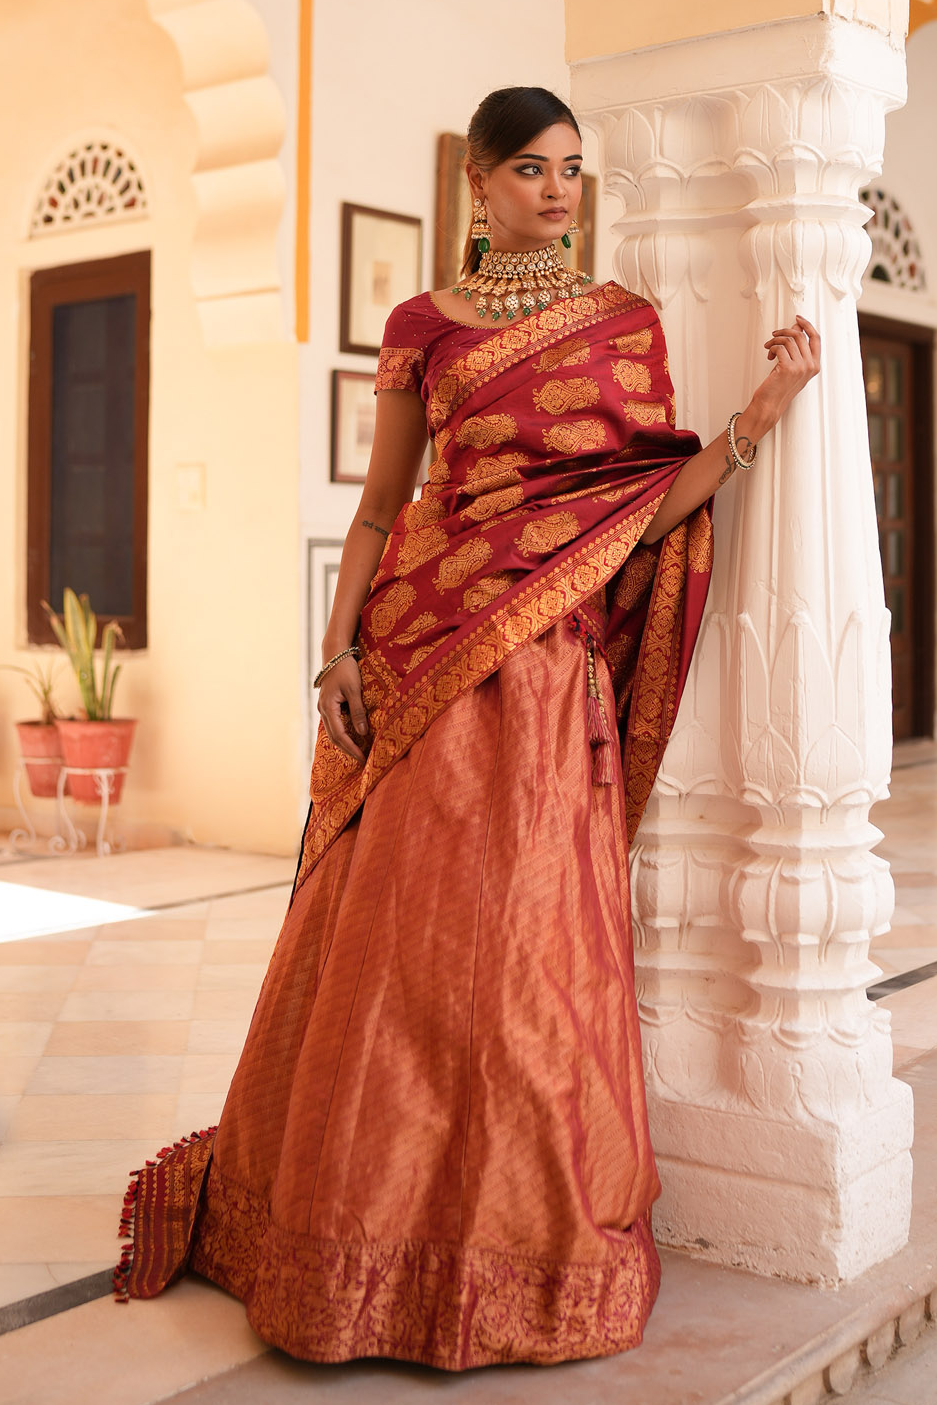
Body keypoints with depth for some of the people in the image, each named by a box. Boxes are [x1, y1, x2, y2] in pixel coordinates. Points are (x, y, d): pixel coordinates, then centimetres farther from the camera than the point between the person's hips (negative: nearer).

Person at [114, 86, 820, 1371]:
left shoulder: (626, 323, 12)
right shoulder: (423, 327, 9)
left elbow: (656, 498, 4)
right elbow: (379, 507, 9)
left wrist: (761, 414, -8)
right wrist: (340, 653, -2)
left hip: (553, 666, 1)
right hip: (426, 653, 0)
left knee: (528, 941, 1)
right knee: (399, 936, 0)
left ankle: (523, 1222, 19)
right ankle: (373, 1214, 17)